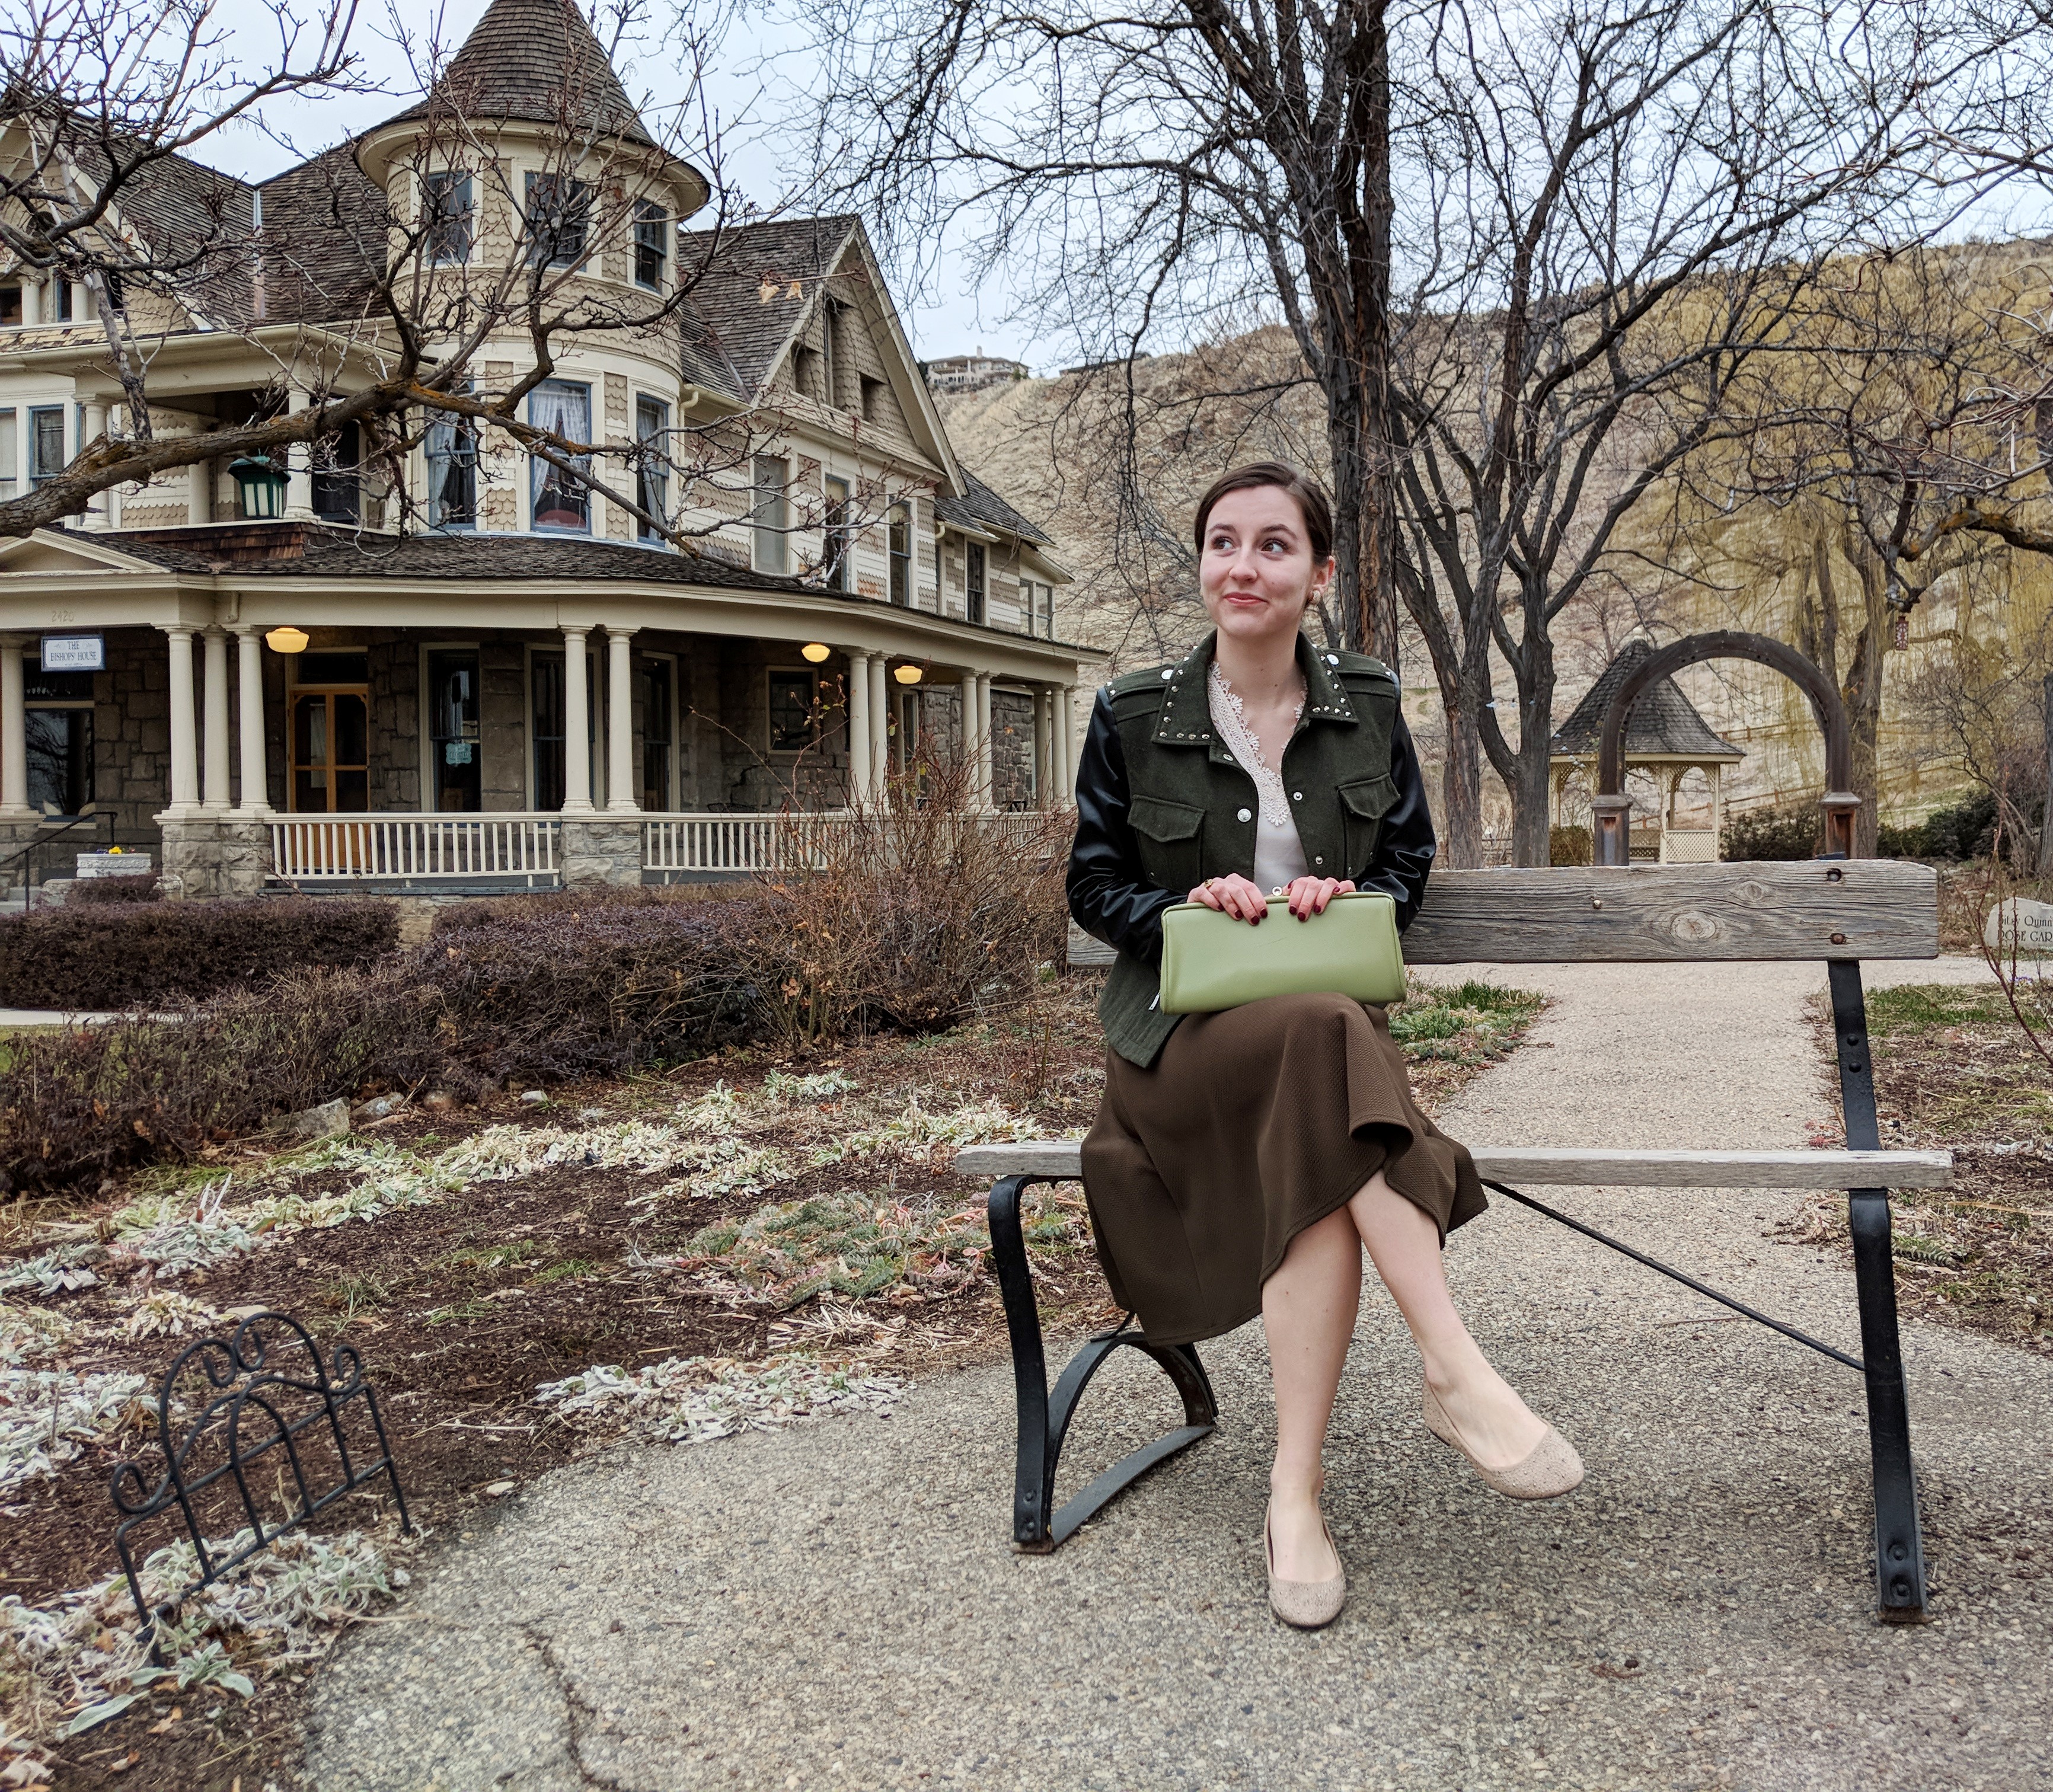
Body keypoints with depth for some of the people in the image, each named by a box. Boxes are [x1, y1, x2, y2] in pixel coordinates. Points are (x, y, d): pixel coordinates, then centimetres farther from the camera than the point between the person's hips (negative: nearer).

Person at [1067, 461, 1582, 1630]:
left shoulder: (1368, 708, 8)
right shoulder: (1135, 716, 3)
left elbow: (1410, 867, 15)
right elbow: (1094, 885, 8)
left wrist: (1346, 897, -9)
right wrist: (1189, 908, -13)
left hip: (1332, 1022, 2)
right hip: (1185, 1034, -2)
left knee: (1319, 1163, -34)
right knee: (1322, 1048, -37)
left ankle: (1296, 1494, -31)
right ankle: (1457, 1370, -36)